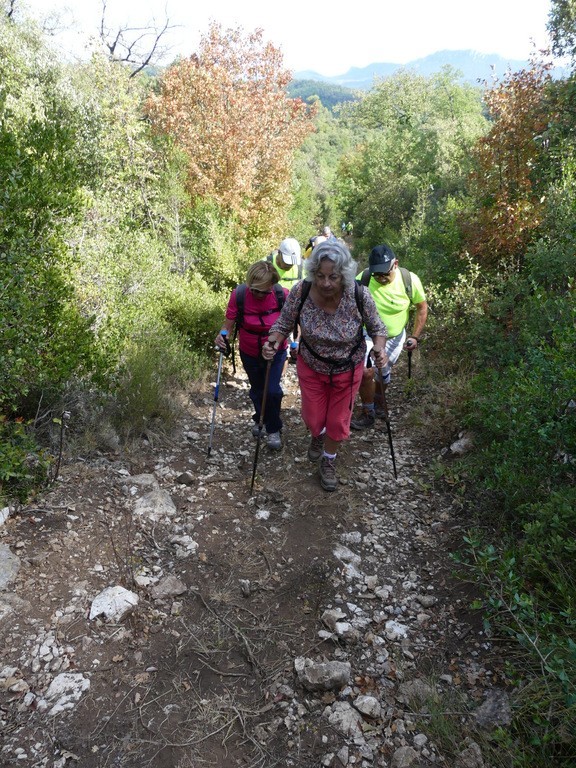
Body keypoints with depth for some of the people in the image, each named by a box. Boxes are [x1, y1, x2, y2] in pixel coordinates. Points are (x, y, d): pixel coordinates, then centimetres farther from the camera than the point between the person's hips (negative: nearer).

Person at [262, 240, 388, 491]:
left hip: (347, 370, -1)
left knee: (338, 421, 15)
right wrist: (273, 342, -31)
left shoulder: (360, 296, -28)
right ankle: (318, 437, 59)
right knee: (312, 417, 19)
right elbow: (283, 324, -11)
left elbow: (376, 327, -10)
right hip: (311, 367, 1)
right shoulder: (300, 292, -26)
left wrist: (379, 348, -30)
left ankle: (329, 461, 47)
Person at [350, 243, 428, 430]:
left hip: (395, 337, 2)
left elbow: (422, 307, -6)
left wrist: (415, 336, -11)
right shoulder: (362, 280, -26)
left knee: (384, 373, 19)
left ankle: (378, 403, 49)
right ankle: (367, 414, 7)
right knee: (366, 373, -16)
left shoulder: (410, 280, -21)